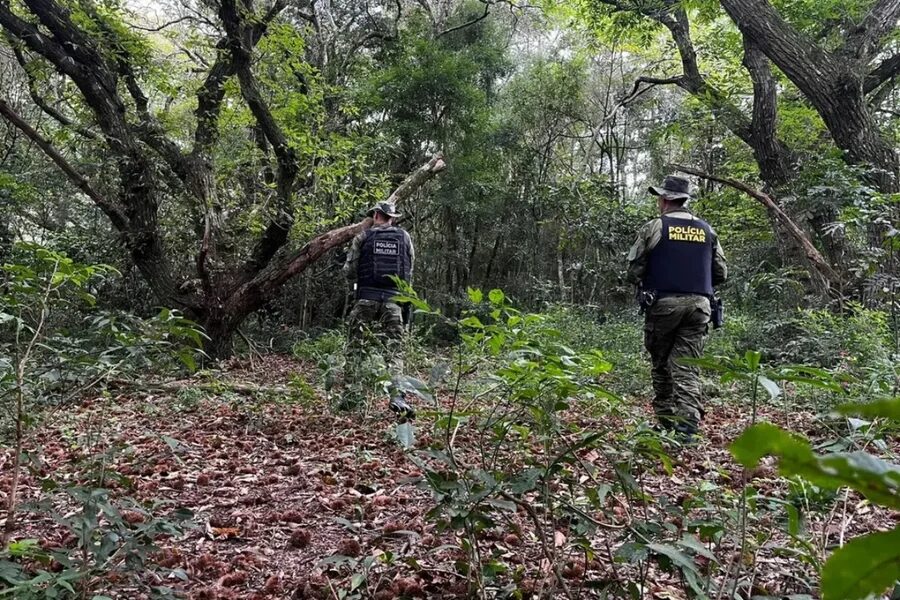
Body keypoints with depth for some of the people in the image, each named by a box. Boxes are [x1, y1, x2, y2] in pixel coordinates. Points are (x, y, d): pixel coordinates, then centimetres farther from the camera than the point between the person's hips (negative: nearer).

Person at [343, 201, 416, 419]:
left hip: (367, 297, -1)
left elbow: (349, 269, 4)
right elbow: (410, 268, 12)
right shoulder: (404, 237, 10)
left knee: (357, 346, 8)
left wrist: (355, 287, 24)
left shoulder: (363, 237, 4)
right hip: (393, 298, 1)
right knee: (394, 348, 1)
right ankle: (396, 396, -13)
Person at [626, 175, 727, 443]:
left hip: (663, 303, -3)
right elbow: (721, 272, 11)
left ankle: (665, 423, 16)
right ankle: (687, 428, -7)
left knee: (661, 365, 11)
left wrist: (646, 285, 17)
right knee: (687, 368, 2)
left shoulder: (654, 227, -3)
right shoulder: (706, 230, 11)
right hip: (698, 305, 3)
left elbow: (634, 271, -4)